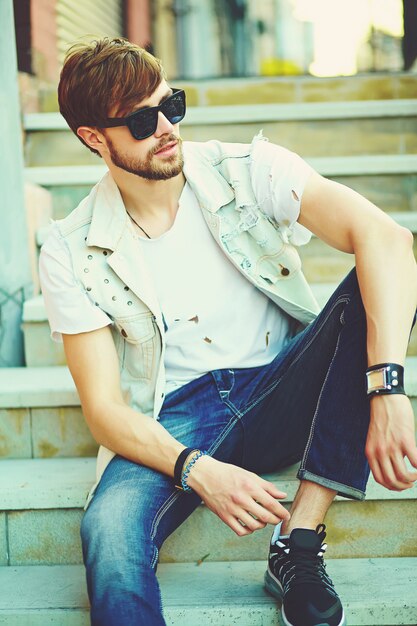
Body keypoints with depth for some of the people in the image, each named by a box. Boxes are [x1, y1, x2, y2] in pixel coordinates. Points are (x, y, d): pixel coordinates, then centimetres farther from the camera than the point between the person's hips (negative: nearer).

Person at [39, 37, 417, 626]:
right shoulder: (72, 254, -7)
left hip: (281, 391, 3)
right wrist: (196, 471, -28)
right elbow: (105, 408, -8)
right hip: (175, 421, -2)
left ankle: (298, 548, -24)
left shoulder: (248, 171, -8)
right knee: (109, 533, -36)